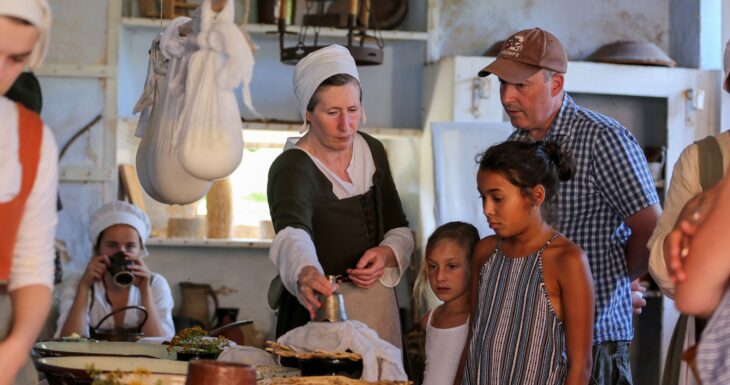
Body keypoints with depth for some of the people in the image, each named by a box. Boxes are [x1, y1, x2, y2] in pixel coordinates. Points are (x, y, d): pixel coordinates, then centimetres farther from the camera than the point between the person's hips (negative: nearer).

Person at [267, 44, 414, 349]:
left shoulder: (373, 151, 1)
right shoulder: (291, 169, -19)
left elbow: (399, 229, 10)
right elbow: (293, 234, -39)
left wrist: (387, 254, -12)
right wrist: (305, 273, -60)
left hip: (378, 308, 6)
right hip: (318, 313, -6)